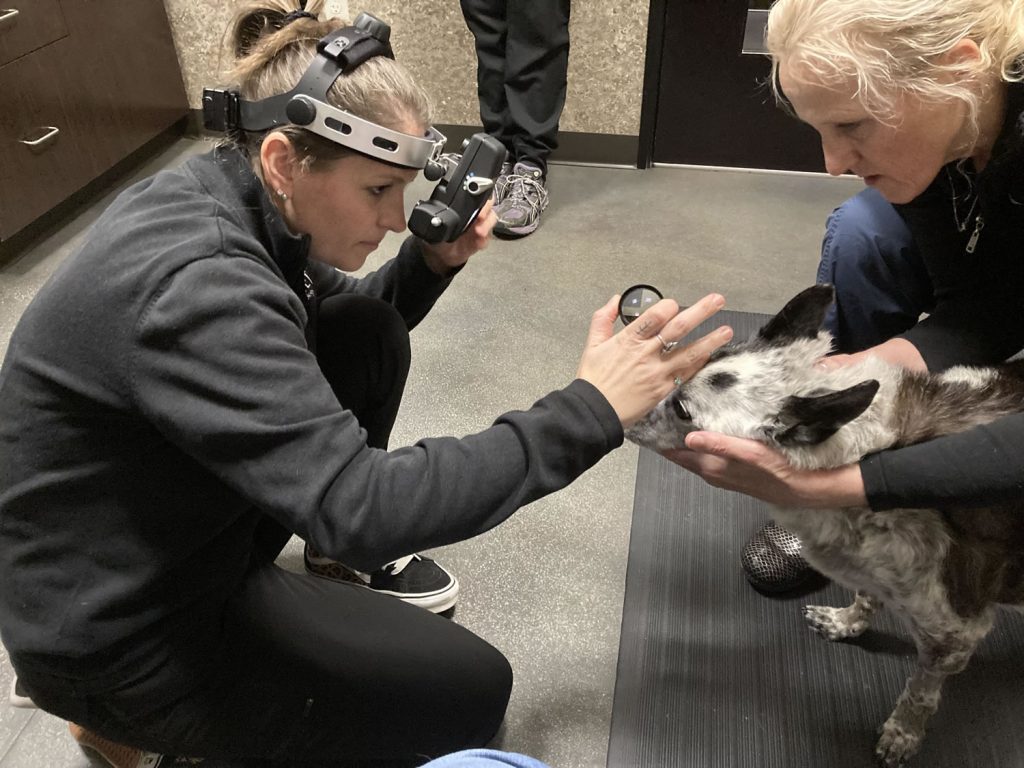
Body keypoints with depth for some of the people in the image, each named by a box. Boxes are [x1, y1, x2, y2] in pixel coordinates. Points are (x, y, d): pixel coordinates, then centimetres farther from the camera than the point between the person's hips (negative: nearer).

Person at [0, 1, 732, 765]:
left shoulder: (227, 200, -6)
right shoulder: (195, 283, -35)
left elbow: (337, 327, 9)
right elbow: (358, 508, -38)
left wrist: (432, 262, -10)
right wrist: (587, 413, -36)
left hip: (190, 527, 8)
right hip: (121, 630, -8)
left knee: (371, 334, 1)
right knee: (471, 693, 0)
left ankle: (333, 561, 18)